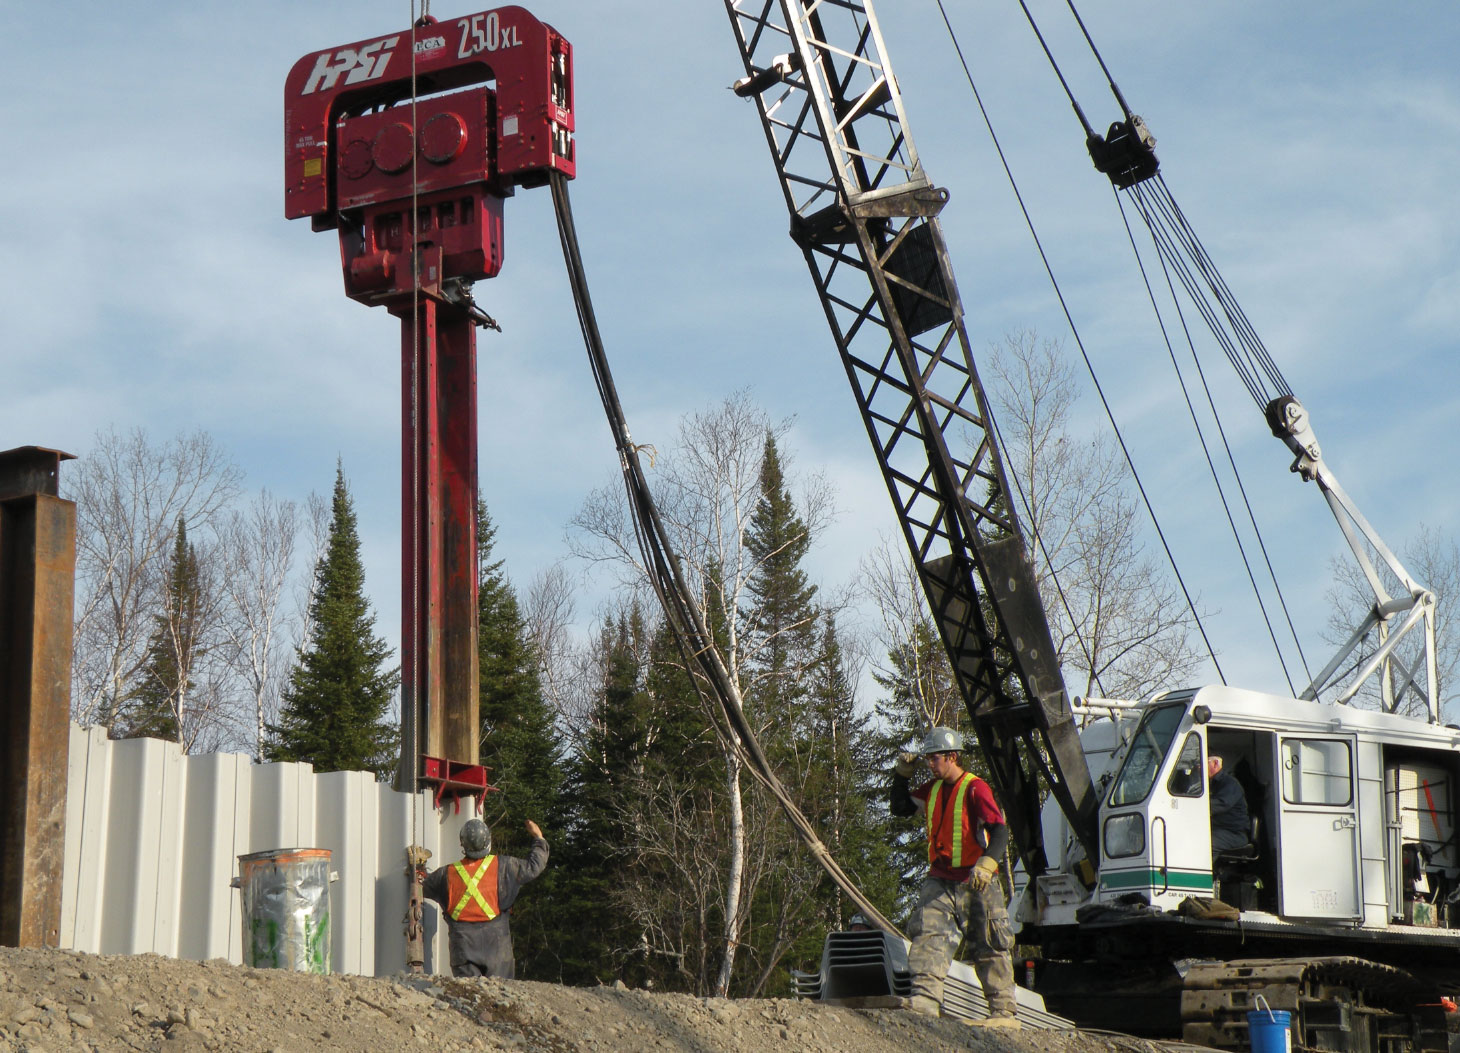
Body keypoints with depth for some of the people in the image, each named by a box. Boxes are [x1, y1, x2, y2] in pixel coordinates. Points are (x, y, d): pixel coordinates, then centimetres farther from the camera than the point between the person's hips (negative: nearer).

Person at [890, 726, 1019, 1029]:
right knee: (927, 934, -11)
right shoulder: (932, 789, 10)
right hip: (940, 881, 6)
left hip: (975, 883, -6)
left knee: (989, 948, 2)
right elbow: (900, 808, 22)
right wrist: (902, 775, 7)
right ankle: (925, 1001, -20)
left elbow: (999, 831, -21)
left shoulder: (975, 788, -13)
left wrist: (987, 864, -37)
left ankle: (1005, 1013, 10)